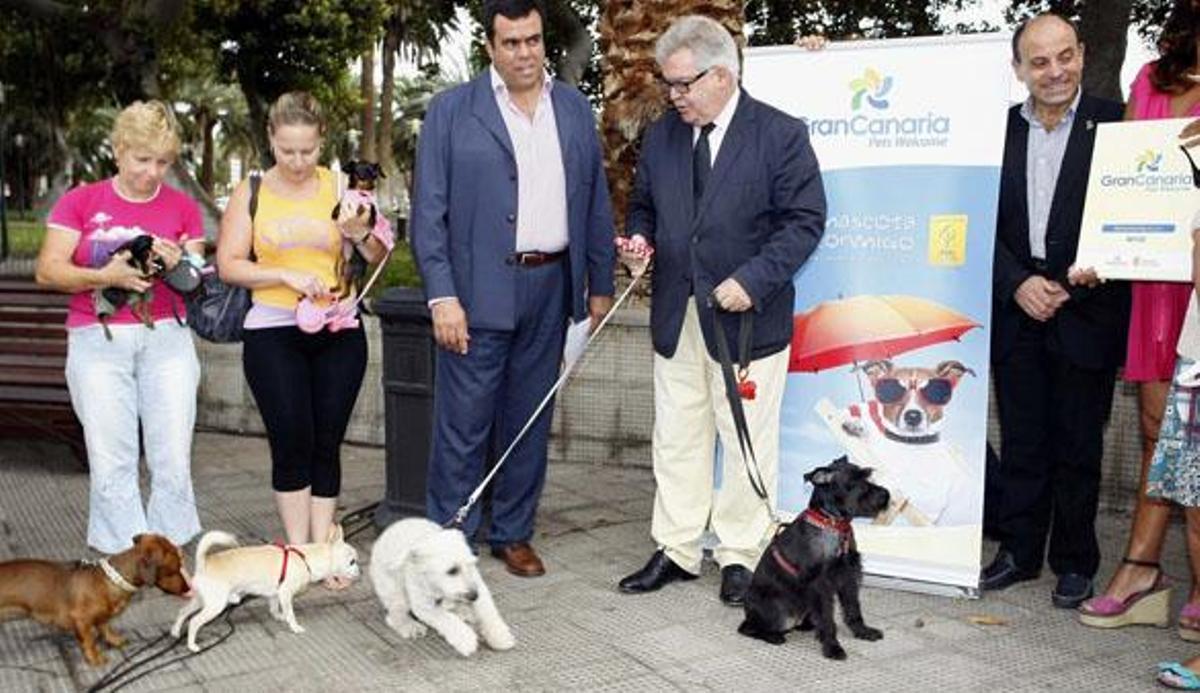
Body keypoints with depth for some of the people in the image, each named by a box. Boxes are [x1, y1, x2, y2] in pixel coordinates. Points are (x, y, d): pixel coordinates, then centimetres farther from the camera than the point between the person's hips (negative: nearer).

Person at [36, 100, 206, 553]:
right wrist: (105, 276, -17)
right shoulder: (80, 201, 6)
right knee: (111, 462, -3)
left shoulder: (183, 208, 9)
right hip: (97, 341, -1)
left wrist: (178, 265, -12)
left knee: (173, 460, -2)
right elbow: (47, 271, -1)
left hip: (166, 338, 1)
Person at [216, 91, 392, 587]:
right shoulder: (250, 194, 4)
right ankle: (297, 550, 9)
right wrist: (287, 275, -13)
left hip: (338, 331, 1)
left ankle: (323, 549, 13)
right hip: (273, 333, -1)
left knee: (327, 443, 4)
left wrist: (360, 233, -13)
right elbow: (228, 266, 0)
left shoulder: (339, 187, 4)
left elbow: (378, 257, 8)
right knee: (292, 443, -3)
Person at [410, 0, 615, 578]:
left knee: (529, 420, 12)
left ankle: (513, 532, 26)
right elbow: (428, 210, -5)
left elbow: (595, 204, 14)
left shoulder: (576, 109, 11)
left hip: (549, 290, 4)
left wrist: (600, 284, 11)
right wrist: (442, 296, -13)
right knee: (462, 426, 0)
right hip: (477, 290, -4)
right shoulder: (451, 110, -1)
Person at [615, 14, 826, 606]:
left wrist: (752, 280, -19)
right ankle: (676, 551, 23)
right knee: (676, 440, 11)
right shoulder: (662, 134, 9)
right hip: (676, 314, 5)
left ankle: (741, 557, 19)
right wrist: (638, 237, -3)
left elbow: (805, 220, -9)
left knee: (748, 444, 5)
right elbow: (643, 203, 20)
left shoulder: (781, 134, -7)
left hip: (746, 314, -5)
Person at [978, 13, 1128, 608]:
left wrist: (1076, 286, -14)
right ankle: (1019, 551, 25)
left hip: (1086, 311, -2)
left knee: (1078, 445, 8)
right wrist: (1019, 284, -9)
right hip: (1016, 312, 2)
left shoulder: (1113, 124, -2)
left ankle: (1075, 562, 22)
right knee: (1021, 442, 11)